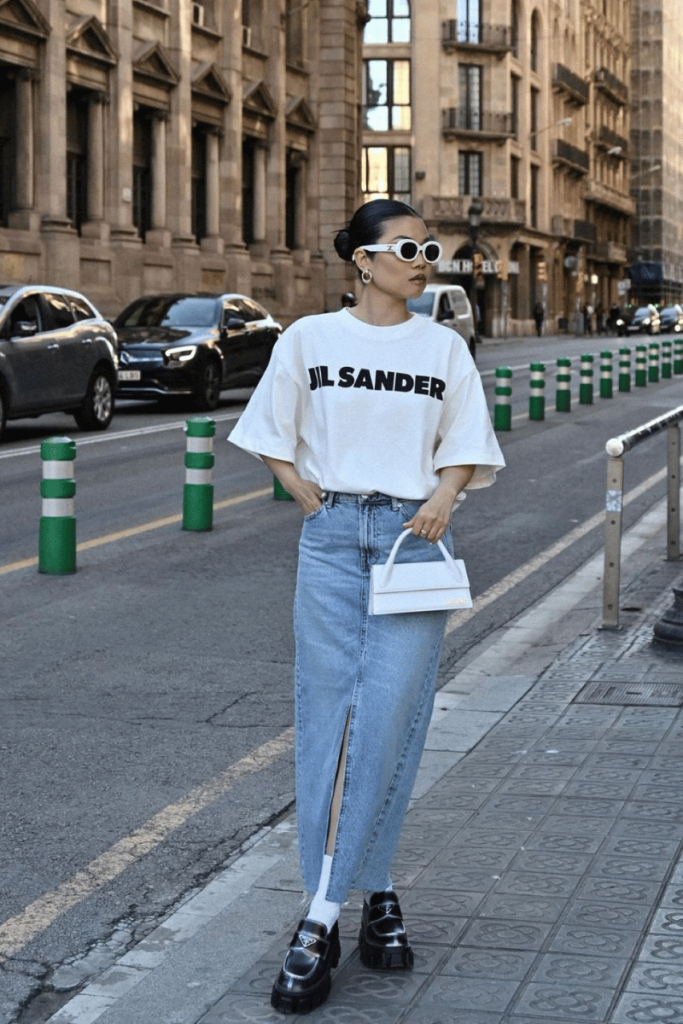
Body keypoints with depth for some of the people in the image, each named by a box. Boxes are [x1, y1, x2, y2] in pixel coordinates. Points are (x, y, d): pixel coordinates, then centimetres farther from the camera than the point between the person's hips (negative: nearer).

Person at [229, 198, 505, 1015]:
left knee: (388, 718, -7)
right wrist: (309, 497, -1)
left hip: (414, 536, 0)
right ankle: (374, 896, 6)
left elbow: (466, 449, 11)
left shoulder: (444, 348, 8)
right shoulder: (310, 338, 5)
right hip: (332, 535, 0)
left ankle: (322, 917, -2)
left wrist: (443, 497, -8)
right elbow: (270, 436, 12)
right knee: (329, 717, -2)